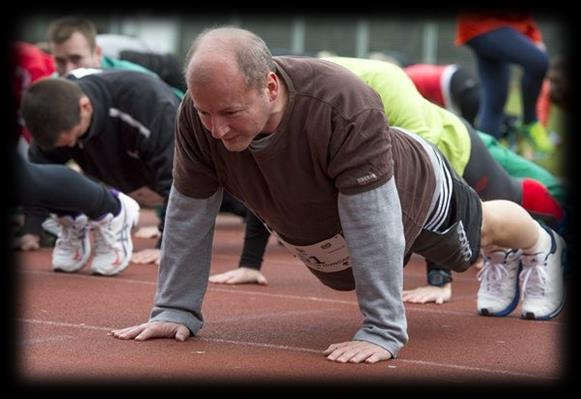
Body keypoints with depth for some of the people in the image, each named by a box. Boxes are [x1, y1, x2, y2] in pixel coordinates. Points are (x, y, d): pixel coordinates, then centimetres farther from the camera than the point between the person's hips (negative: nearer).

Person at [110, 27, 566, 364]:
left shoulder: (344, 106, -50)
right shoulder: (199, 116, -35)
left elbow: (373, 225, -46)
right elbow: (189, 214, -24)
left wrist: (383, 331, -44)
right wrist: (176, 310, -22)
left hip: (413, 193, -5)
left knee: (478, 230, 27)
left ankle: (541, 248, 62)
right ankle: (500, 262, 66)